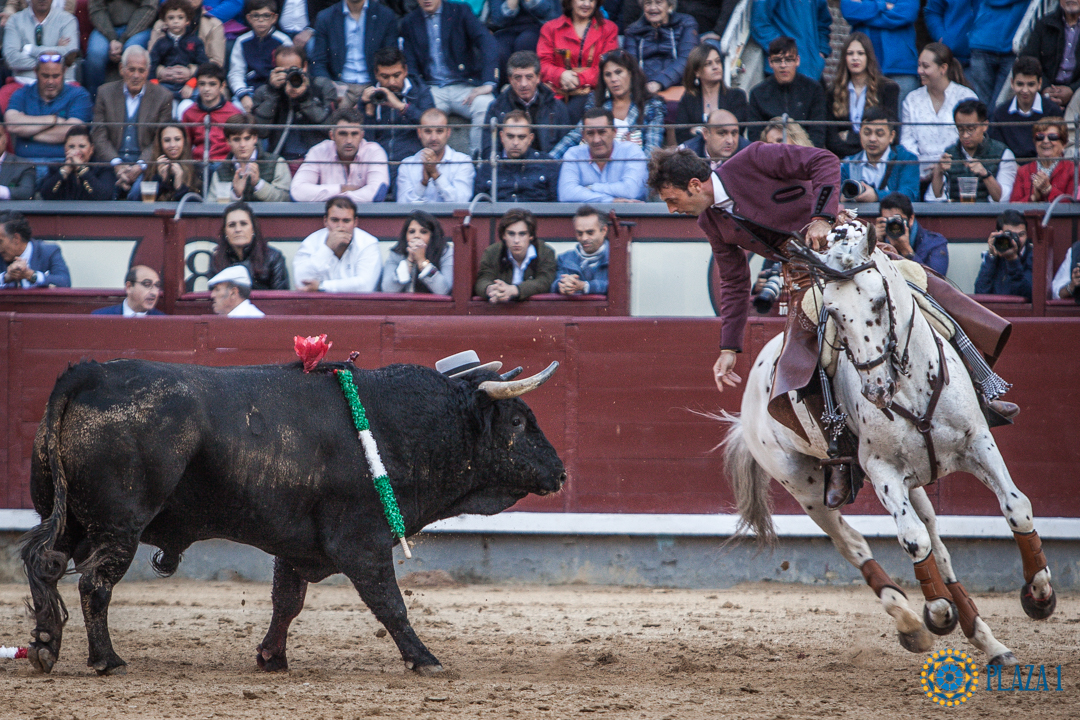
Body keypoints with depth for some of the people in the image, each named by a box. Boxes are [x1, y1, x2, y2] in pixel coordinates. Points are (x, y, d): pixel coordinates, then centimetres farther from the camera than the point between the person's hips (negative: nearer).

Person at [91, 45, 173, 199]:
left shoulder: (163, 97, 7)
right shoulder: (105, 93, 11)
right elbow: (99, 135, 5)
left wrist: (139, 167, -14)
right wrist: (116, 165, -12)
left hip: (145, 165, -1)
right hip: (111, 163, 1)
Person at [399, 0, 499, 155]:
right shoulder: (409, 23, 12)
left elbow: (488, 43, -8)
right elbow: (410, 66, 9)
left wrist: (488, 83, -23)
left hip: (463, 86, -1)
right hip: (432, 89, 1)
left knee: (486, 105, -34)